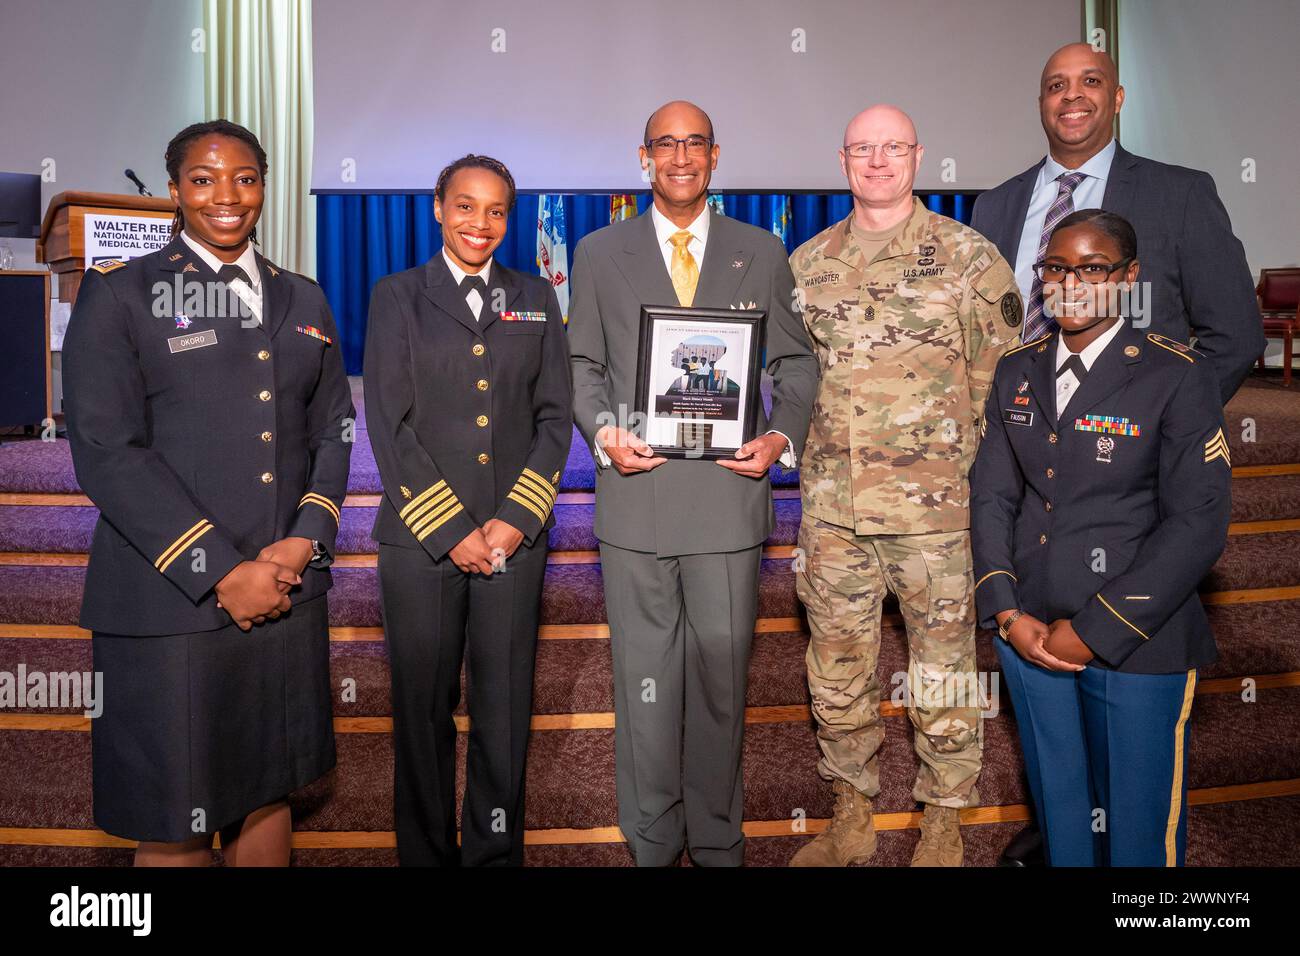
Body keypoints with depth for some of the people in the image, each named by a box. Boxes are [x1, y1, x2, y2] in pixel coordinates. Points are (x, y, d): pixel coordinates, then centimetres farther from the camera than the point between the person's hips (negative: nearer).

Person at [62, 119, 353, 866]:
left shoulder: (304, 300, 14)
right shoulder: (119, 293, 0)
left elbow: (333, 432, 12)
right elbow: (106, 451, -8)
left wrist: (306, 540, -5)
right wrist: (221, 572, -13)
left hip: (290, 594, 4)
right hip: (170, 602, -4)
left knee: (268, 793, 15)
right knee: (175, 823, 6)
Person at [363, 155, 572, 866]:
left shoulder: (535, 298, 12)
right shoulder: (398, 296, 6)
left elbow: (555, 415, 7)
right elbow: (388, 423, -2)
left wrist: (517, 517, -5)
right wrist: (451, 529, -9)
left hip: (515, 534, 2)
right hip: (422, 538, -1)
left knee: (505, 708, 5)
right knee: (423, 708, 7)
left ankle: (496, 850, 22)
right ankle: (426, 851, 24)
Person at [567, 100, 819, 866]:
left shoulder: (762, 252, 11)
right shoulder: (599, 254, 11)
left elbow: (796, 363, 11)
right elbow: (583, 365, 10)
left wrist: (782, 437, -6)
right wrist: (603, 431, -8)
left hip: (731, 493, 0)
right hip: (636, 494, 0)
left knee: (723, 674, 7)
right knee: (645, 680, 7)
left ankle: (718, 838, 24)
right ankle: (653, 842, 23)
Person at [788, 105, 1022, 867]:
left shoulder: (968, 254, 0)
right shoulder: (808, 262, 10)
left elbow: (1002, 372, 1)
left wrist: (964, 463, -4)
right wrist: (813, 451, 9)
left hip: (935, 504, -3)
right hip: (831, 504, 4)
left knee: (944, 667, 7)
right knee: (837, 668, 12)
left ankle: (944, 825, 25)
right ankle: (851, 817, 30)